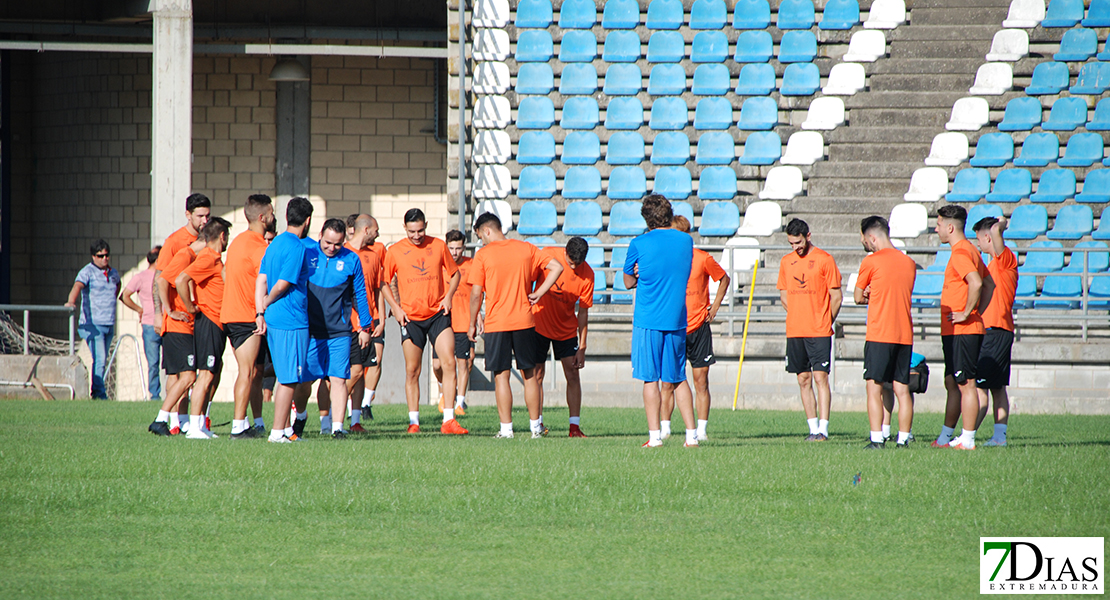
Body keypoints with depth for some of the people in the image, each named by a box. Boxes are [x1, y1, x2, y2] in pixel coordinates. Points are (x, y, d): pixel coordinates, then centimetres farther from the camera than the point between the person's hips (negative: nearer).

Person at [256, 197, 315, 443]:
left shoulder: (274, 244, 14)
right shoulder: (297, 247, -14)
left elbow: (261, 280, 11)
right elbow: (282, 284, -17)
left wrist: (260, 311, 6)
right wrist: (268, 302, 1)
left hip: (273, 319, 9)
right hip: (292, 321, -9)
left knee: (285, 377, 16)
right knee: (289, 379, -4)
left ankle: (285, 429, 19)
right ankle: (278, 432, -4)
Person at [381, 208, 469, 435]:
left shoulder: (438, 246, 4)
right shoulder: (395, 252, 1)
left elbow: (454, 273, 15)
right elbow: (384, 282, 10)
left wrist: (448, 296, -1)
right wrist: (395, 308, -3)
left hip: (438, 314, 1)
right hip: (411, 318, -1)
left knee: (449, 363, -10)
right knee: (412, 371, 1)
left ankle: (449, 420, -8)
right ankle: (413, 421, 11)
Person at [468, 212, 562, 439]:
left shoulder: (483, 255, -6)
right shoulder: (526, 249, 5)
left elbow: (476, 294, -7)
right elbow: (557, 267, 4)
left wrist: (472, 324, 3)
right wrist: (538, 293, 4)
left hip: (496, 324, -3)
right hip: (524, 321, 3)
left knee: (501, 376, 1)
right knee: (530, 374, 11)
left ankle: (506, 428, -3)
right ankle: (535, 426, 14)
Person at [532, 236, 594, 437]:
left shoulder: (587, 274, -13)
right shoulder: (547, 255, -17)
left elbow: (583, 312, -7)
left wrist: (582, 347, -8)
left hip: (566, 328, 1)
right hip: (539, 324, -1)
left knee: (573, 373, -5)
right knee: (537, 374, -2)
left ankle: (575, 427, -4)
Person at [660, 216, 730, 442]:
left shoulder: (702, 259, -3)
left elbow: (724, 279, 12)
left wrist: (714, 308, 7)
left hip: (698, 327, -1)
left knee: (701, 381, 2)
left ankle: (701, 429, 6)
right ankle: (664, 428, 1)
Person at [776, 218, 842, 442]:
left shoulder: (824, 260, -4)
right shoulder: (786, 262, 11)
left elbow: (836, 296, -2)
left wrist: (825, 322, 0)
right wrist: (798, 317, 11)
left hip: (819, 331, -5)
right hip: (795, 331, 5)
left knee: (820, 377, -10)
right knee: (803, 379, 6)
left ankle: (823, 428, -12)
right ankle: (813, 428, 10)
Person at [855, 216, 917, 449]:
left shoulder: (871, 262, -6)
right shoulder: (909, 263, 11)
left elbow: (858, 297, 3)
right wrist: (876, 294, 9)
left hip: (879, 334, -5)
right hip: (905, 334, 5)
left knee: (874, 387, -3)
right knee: (902, 389, 6)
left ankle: (877, 439, -10)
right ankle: (903, 439, 3)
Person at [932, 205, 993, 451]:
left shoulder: (960, 253, -16)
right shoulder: (970, 250, 17)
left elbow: (976, 283, -31)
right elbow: (989, 284, 24)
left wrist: (966, 314, -22)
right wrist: (976, 312, 17)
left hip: (962, 331, -11)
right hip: (957, 331, 11)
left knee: (965, 384, -7)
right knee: (952, 383, 15)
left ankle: (967, 440, -6)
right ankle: (945, 437, 21)